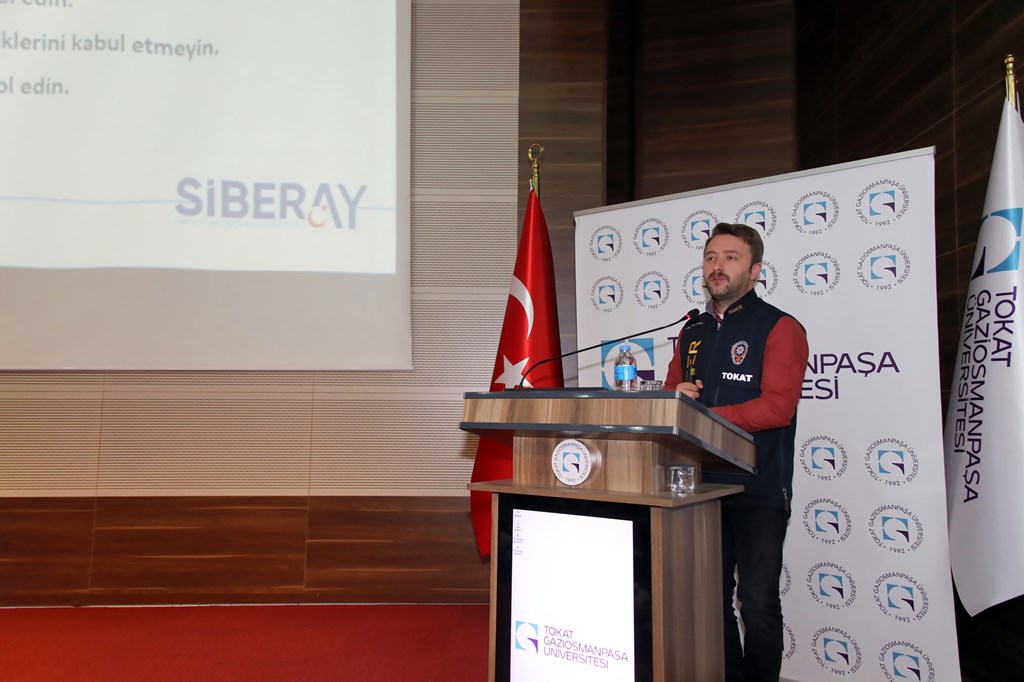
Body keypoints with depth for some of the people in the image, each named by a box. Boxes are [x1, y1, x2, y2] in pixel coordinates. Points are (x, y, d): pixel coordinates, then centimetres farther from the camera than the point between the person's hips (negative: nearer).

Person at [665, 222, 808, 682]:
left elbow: (776, 406, -18)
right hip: (703, 485, 6)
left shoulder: (780, 328, -6)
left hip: (759, 490, -6)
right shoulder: (693, 332, 14)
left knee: (757, 604, 1)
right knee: (712, 597, 15)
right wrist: (677, 397, -8)